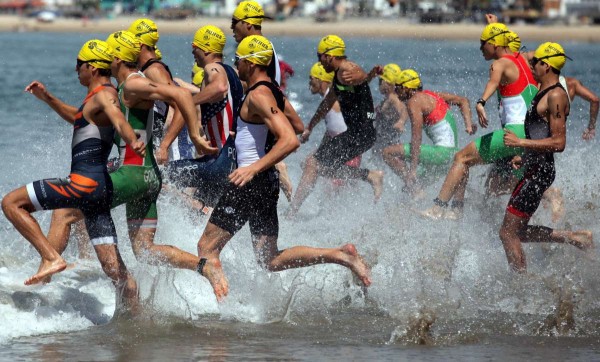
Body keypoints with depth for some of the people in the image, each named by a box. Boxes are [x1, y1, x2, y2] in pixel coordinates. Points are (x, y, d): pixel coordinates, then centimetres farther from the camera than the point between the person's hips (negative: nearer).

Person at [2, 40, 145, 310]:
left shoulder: (103, 95, -8)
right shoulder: (101, 96, 22)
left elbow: (118, 120, -31)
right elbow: (79, 119, 43)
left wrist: (133, 141, -51)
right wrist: (47, 99, 36)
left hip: (85, 181, -10)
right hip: (100, 187, 10)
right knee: (113, 267, 6)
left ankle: (51, 258, -13)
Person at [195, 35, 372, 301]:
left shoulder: (258, 96, -16)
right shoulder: (271, 92, 14)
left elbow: (290, 140, -28)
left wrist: (253, 168, -31)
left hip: (251, 182, -10)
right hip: (267, 183, 10)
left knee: (207, 249, -3)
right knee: (271, 260, 12)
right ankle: (340, 255, 2)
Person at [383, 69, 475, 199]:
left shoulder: (414, 102, -9)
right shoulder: (430, 95, 17)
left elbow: (417, 137, -17)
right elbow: (463, 101, 20)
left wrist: (413, 169, -19)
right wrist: (468, 125, 9)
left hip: (442, 151, -10)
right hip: (452, 152, 10)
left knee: (388, 153, -13)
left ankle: (415, 190, -16)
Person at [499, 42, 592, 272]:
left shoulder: (555, 96, -16)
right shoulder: (545, 92, 15)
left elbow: (558, 143, -21)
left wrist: (521, 142, -20)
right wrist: (525, 158, 26)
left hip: (539, 172, -10)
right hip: (534, 169, 10)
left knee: (508, 232, -6)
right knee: (519, 231, 16)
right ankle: (575, 237, 17)